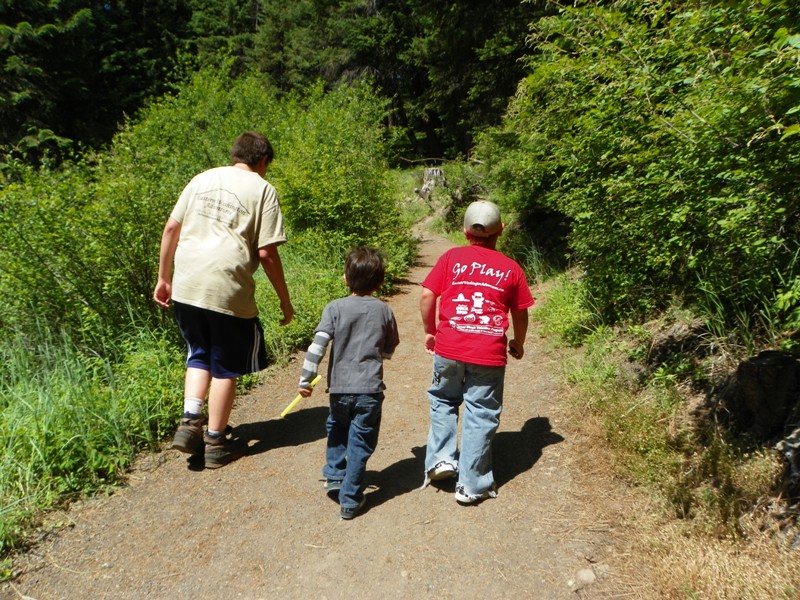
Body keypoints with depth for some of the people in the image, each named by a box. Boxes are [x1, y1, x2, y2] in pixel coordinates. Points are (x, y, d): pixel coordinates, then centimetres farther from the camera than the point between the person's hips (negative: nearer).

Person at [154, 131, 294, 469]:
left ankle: (189, 423, 14)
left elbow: (170, 229, 12)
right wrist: (285, 301, 1)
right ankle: (216, 443, 21)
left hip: (185, 288, 5)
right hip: (227, 291, -5)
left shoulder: (202, 179, 15)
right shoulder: (262, 190, 0)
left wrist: (163, 279, 20)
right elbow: (267, 253, -7)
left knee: (199, 355, 25)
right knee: (226, 366, 12)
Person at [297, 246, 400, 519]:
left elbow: (317, 346, -12)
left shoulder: (335, 308, -5)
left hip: (340, 387, 0)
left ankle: (334, 474, 30)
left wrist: (305, 379, -5)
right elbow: (389, 350, 10)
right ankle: (350, 500, 15)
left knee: (337, 429, 29)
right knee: (360, 444, 8)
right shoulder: (384, 310, 1)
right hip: (370, 389, 0)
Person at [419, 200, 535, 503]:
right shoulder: (511, 268, 5)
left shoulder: (451, 257, 3)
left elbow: (427, 297, -1)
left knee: (443, 400, 24)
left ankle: (441, 458, 15)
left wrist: (430, 331, 14)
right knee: (481, 415, 9)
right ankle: (472, 485, 18)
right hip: (490, 353, 0)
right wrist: (518, 343, 28)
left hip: (448, 348, 0)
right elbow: (520, 313, 11)